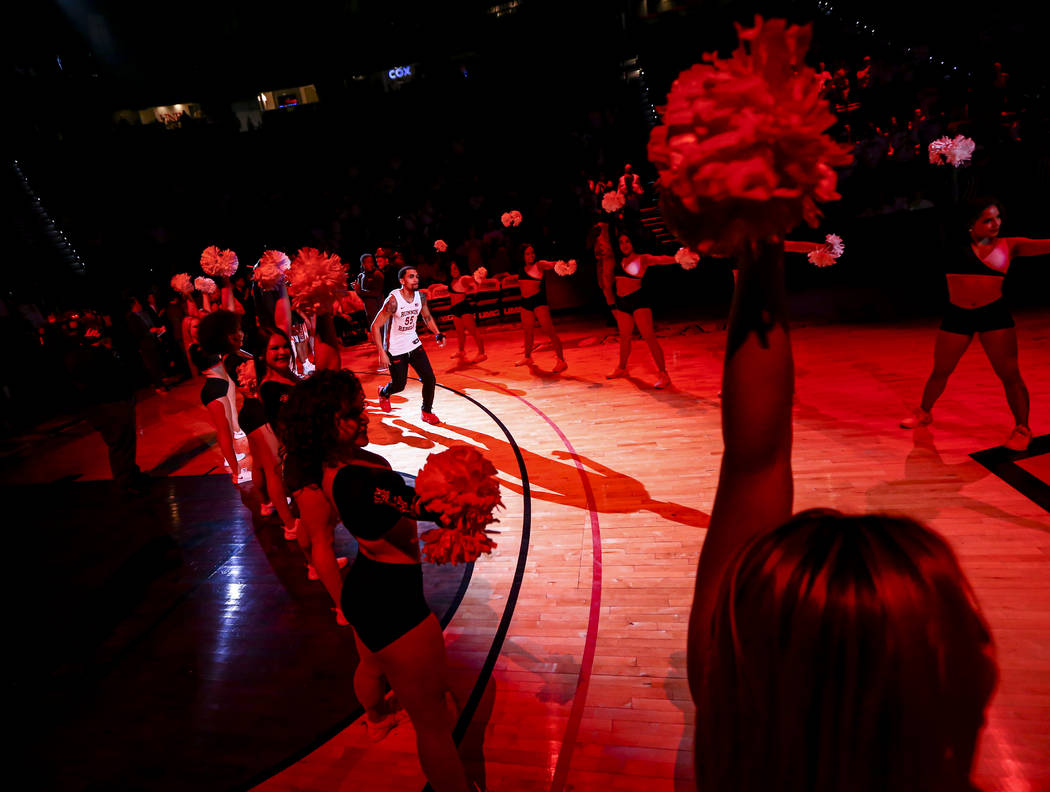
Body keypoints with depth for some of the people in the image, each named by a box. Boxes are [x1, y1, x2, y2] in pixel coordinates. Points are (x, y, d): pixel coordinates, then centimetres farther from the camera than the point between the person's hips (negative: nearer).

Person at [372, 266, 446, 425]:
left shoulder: (420, 296, -5)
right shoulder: (393, 300, -24)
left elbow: (427, 317, 15)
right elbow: (375, 326, -20)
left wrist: (438, 334, -2)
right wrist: (382, 353, -22)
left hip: (414, 344, 5)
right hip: (395, 349, -5)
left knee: (430, 379, -4)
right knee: (399, 385, 7)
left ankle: (427, 412, 16)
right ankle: (384, 393, 43)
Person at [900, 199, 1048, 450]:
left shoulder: (1009, 245, 0)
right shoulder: (957, 242, 1)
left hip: (994, 314, 0)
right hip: (957, 315, 0)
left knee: (1009, 375, -2)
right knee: (940, 371, 13)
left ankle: (1022, 429, 11)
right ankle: (923, 412, 34)